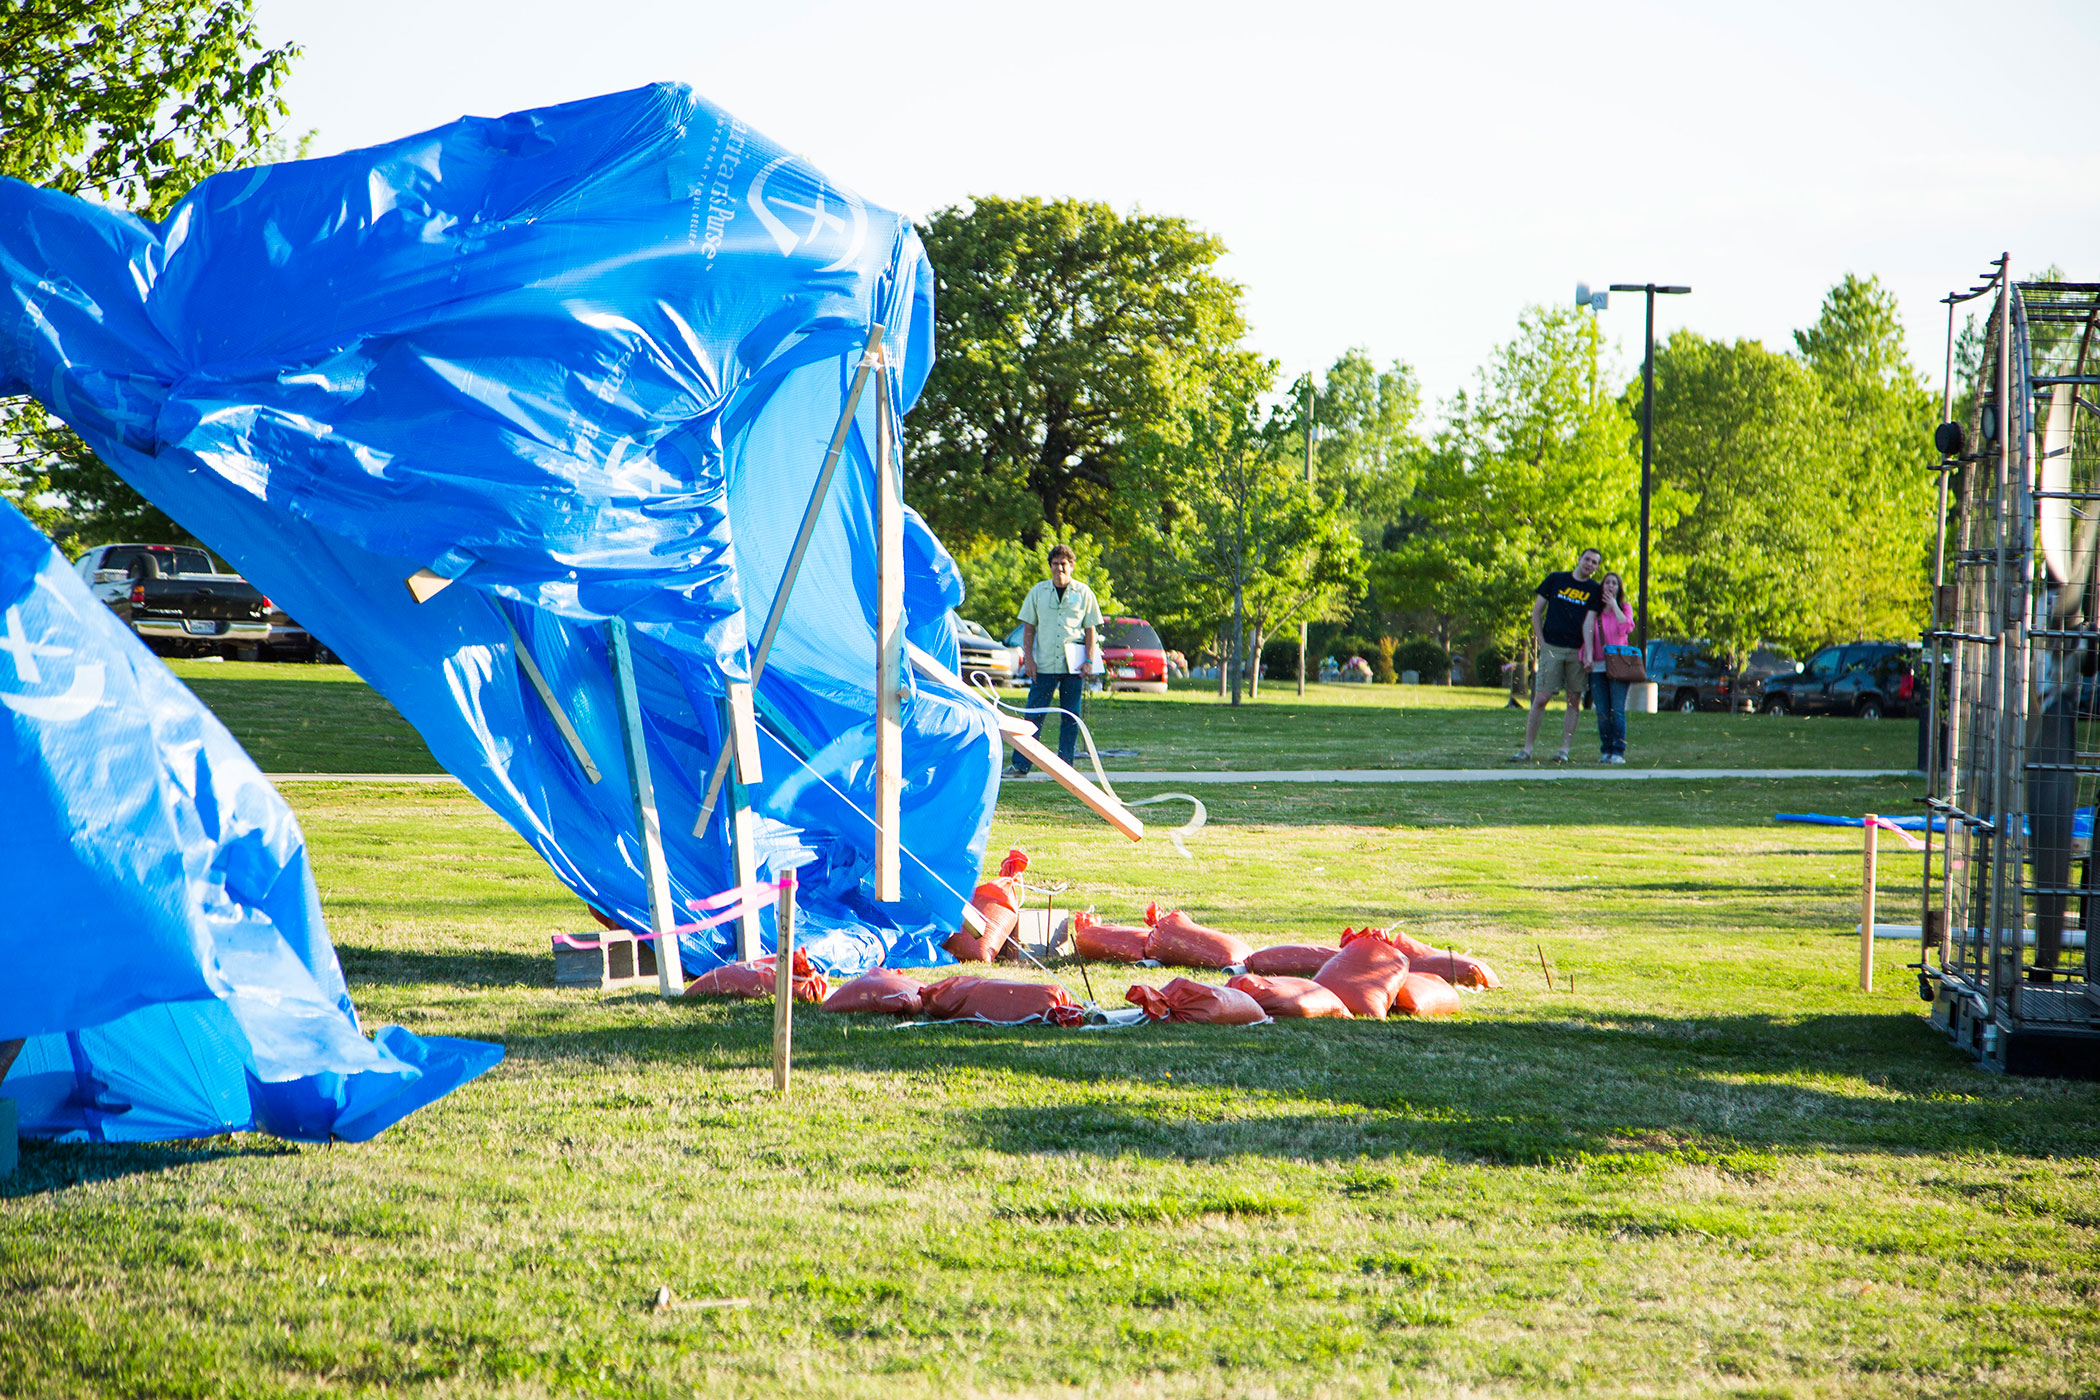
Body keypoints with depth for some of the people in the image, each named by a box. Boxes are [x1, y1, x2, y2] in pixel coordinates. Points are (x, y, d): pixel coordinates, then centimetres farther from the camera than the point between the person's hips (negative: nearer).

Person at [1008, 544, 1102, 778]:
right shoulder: (1038, 592, 8)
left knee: (1070, 717, 1)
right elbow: (1028, 627, 9)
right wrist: (1028, 658, -1)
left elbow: (1091, 629, 6)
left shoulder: (1083, 593, 5)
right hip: (1044, 664, 0)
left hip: (1074, 666, 0)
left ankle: (1064, 765, 6)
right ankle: (1020, 764, -2)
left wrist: (1089, 661, -4)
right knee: (1034, 715, -3)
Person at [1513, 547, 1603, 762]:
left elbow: (1588, 623, -3)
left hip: (1577, 651, 1)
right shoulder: (1556, 580, 7)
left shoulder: (1594, 591, 6)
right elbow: (1536, 611, 9)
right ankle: (1527, 749, -2)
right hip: (1552, 648, -1)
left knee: (1574, 700, 1)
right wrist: (1541, 642, 2)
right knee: (1540, 698, -6)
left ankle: (1564, 750, 7)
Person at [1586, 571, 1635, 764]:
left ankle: (1618, 751, -9)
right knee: (1602, 712, -2)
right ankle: (1606, 750, 5)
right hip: (1597, 666, 2)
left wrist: (1614, 605, -5)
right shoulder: (1594, 610, 14)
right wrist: (1588, 655, -3)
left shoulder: (1624, 608, 10)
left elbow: (1627, 627, -10)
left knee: (1617, 710, -10)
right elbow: (1588, 634, 13)